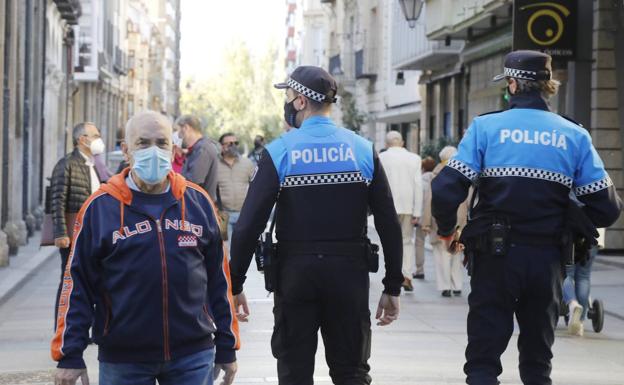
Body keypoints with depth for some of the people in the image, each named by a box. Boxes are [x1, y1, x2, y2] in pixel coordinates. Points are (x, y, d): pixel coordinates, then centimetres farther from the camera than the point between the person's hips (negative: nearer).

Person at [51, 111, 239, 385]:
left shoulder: (198, 201, 6)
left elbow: (218, 277, 11)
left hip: (193, 355, 2)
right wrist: (70, 355, -5)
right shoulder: (100, 207, -1)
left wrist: (227, 348, 11)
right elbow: (77, 285, -1)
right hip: (122, 361, -2)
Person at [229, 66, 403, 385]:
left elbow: (249, 226, -10)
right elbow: (389, 225, -1)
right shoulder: (363, 150, 0)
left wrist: (235, 285, -2)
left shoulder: (279, 152, -6)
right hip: (350, 275, 2)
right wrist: (392, 287, 6)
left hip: (295, 275, -2)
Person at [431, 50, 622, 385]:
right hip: (547, 258, 2)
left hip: (496, 256, -2)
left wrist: (446, 231, 6)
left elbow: (446, 190, -13)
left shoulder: (485, 127, -4)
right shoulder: (574, 136, 3)